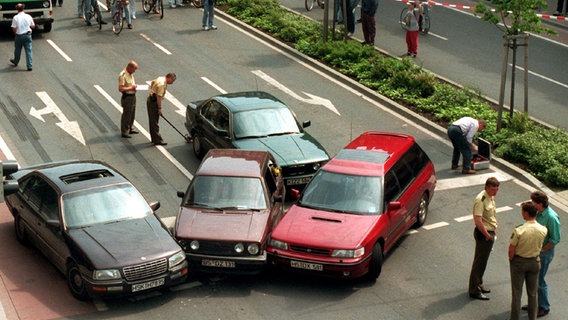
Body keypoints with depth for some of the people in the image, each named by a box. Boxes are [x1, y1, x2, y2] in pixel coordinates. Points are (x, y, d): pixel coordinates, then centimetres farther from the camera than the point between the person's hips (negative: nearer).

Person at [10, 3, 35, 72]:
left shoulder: (15, 18, -13)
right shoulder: (28, 16, -5)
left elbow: (14, 29, -12)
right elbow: (33, 26, 4)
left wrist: (15, 32, 9)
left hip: (19, 36, -1)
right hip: (27, 35, 1)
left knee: (17, 50, 19)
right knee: (28, 51, 3)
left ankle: (16, 62, 41)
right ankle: (29, 66, 0)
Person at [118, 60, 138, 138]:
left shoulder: (131, 74, 9)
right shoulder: (123, 75, -21)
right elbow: (120, 89, -26)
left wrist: (135, 86, 6)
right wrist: (131, 88, -20)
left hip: (133, 96, 10)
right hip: (127, 97, -10)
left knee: (132, 114, 20)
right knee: (126, 115, -2)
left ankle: (130, 129, 34)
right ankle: (124, 132, 6)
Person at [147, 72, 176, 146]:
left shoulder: (160, 78, 7)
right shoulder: (162, 84, -24)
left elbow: (152, 82, 27)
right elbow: (159, 97, -26)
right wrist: (159, 108, -21)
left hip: (151, 100, 11)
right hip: (153, 102, -11)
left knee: (153, 121, 15)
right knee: (154, 122, -9)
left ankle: (154, 139, 22)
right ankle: (157, 140, -8)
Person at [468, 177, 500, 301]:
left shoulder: (491, 197, 6)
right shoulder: (481, 200, -24)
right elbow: (478, 220, -29)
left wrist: (493, 231, 13)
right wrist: (487, 235, -20)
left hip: (490, 232, 9)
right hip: (483, 234, -9)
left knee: (483, 260, 20)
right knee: (480, 261, -2)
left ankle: (478, 284, 33)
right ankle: (474, 290, 6)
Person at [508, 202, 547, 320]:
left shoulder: (519, 231, -26)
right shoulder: (543, 230, -17)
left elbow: (511, 249, -16)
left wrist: (511, 259, 0)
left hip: (519, 262, -3)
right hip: (534, 262, 3)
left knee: (516, 293, 11)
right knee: (533, 293, 18)